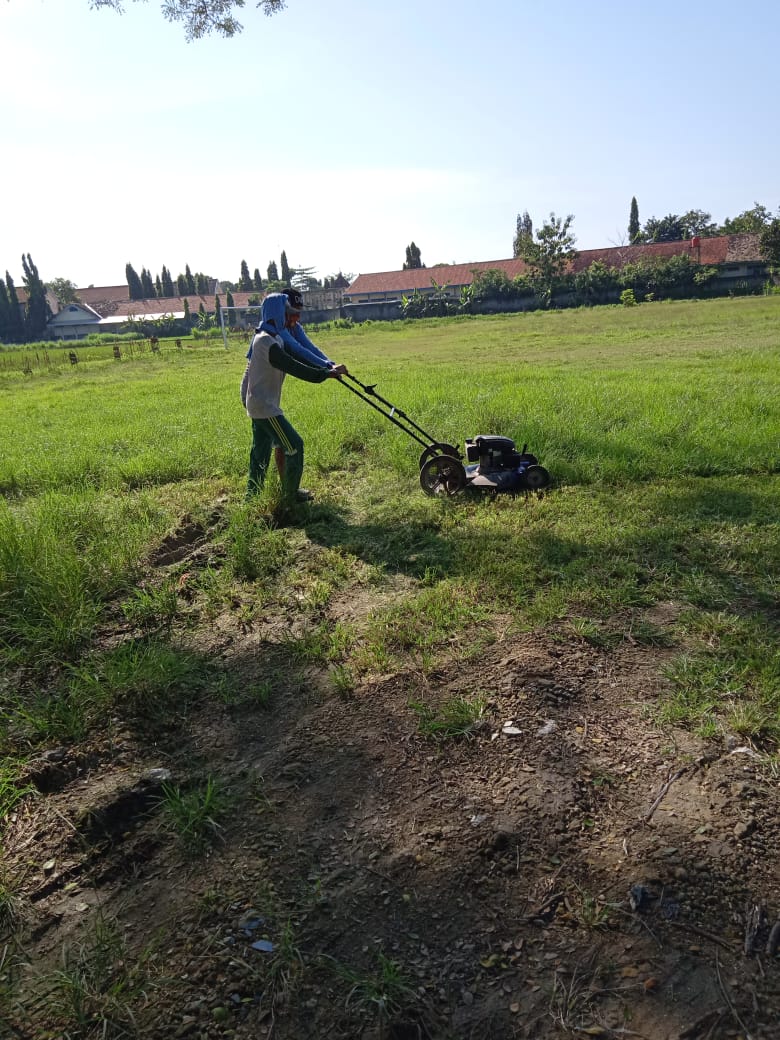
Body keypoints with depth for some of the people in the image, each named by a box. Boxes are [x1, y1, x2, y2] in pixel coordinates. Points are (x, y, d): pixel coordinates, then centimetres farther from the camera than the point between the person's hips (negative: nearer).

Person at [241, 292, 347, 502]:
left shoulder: (275, 337, 12)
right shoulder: (267, 342, -20)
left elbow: (298, 355, 9)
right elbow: (294, 368, -25)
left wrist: (328, 368, -1)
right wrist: (326, 374, -21)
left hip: (258, 404, 10)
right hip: (264, 406, -10)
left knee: (261, 451, 17)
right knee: (294, 445, -5)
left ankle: (252, 495, 27)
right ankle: (291, 495, 5)